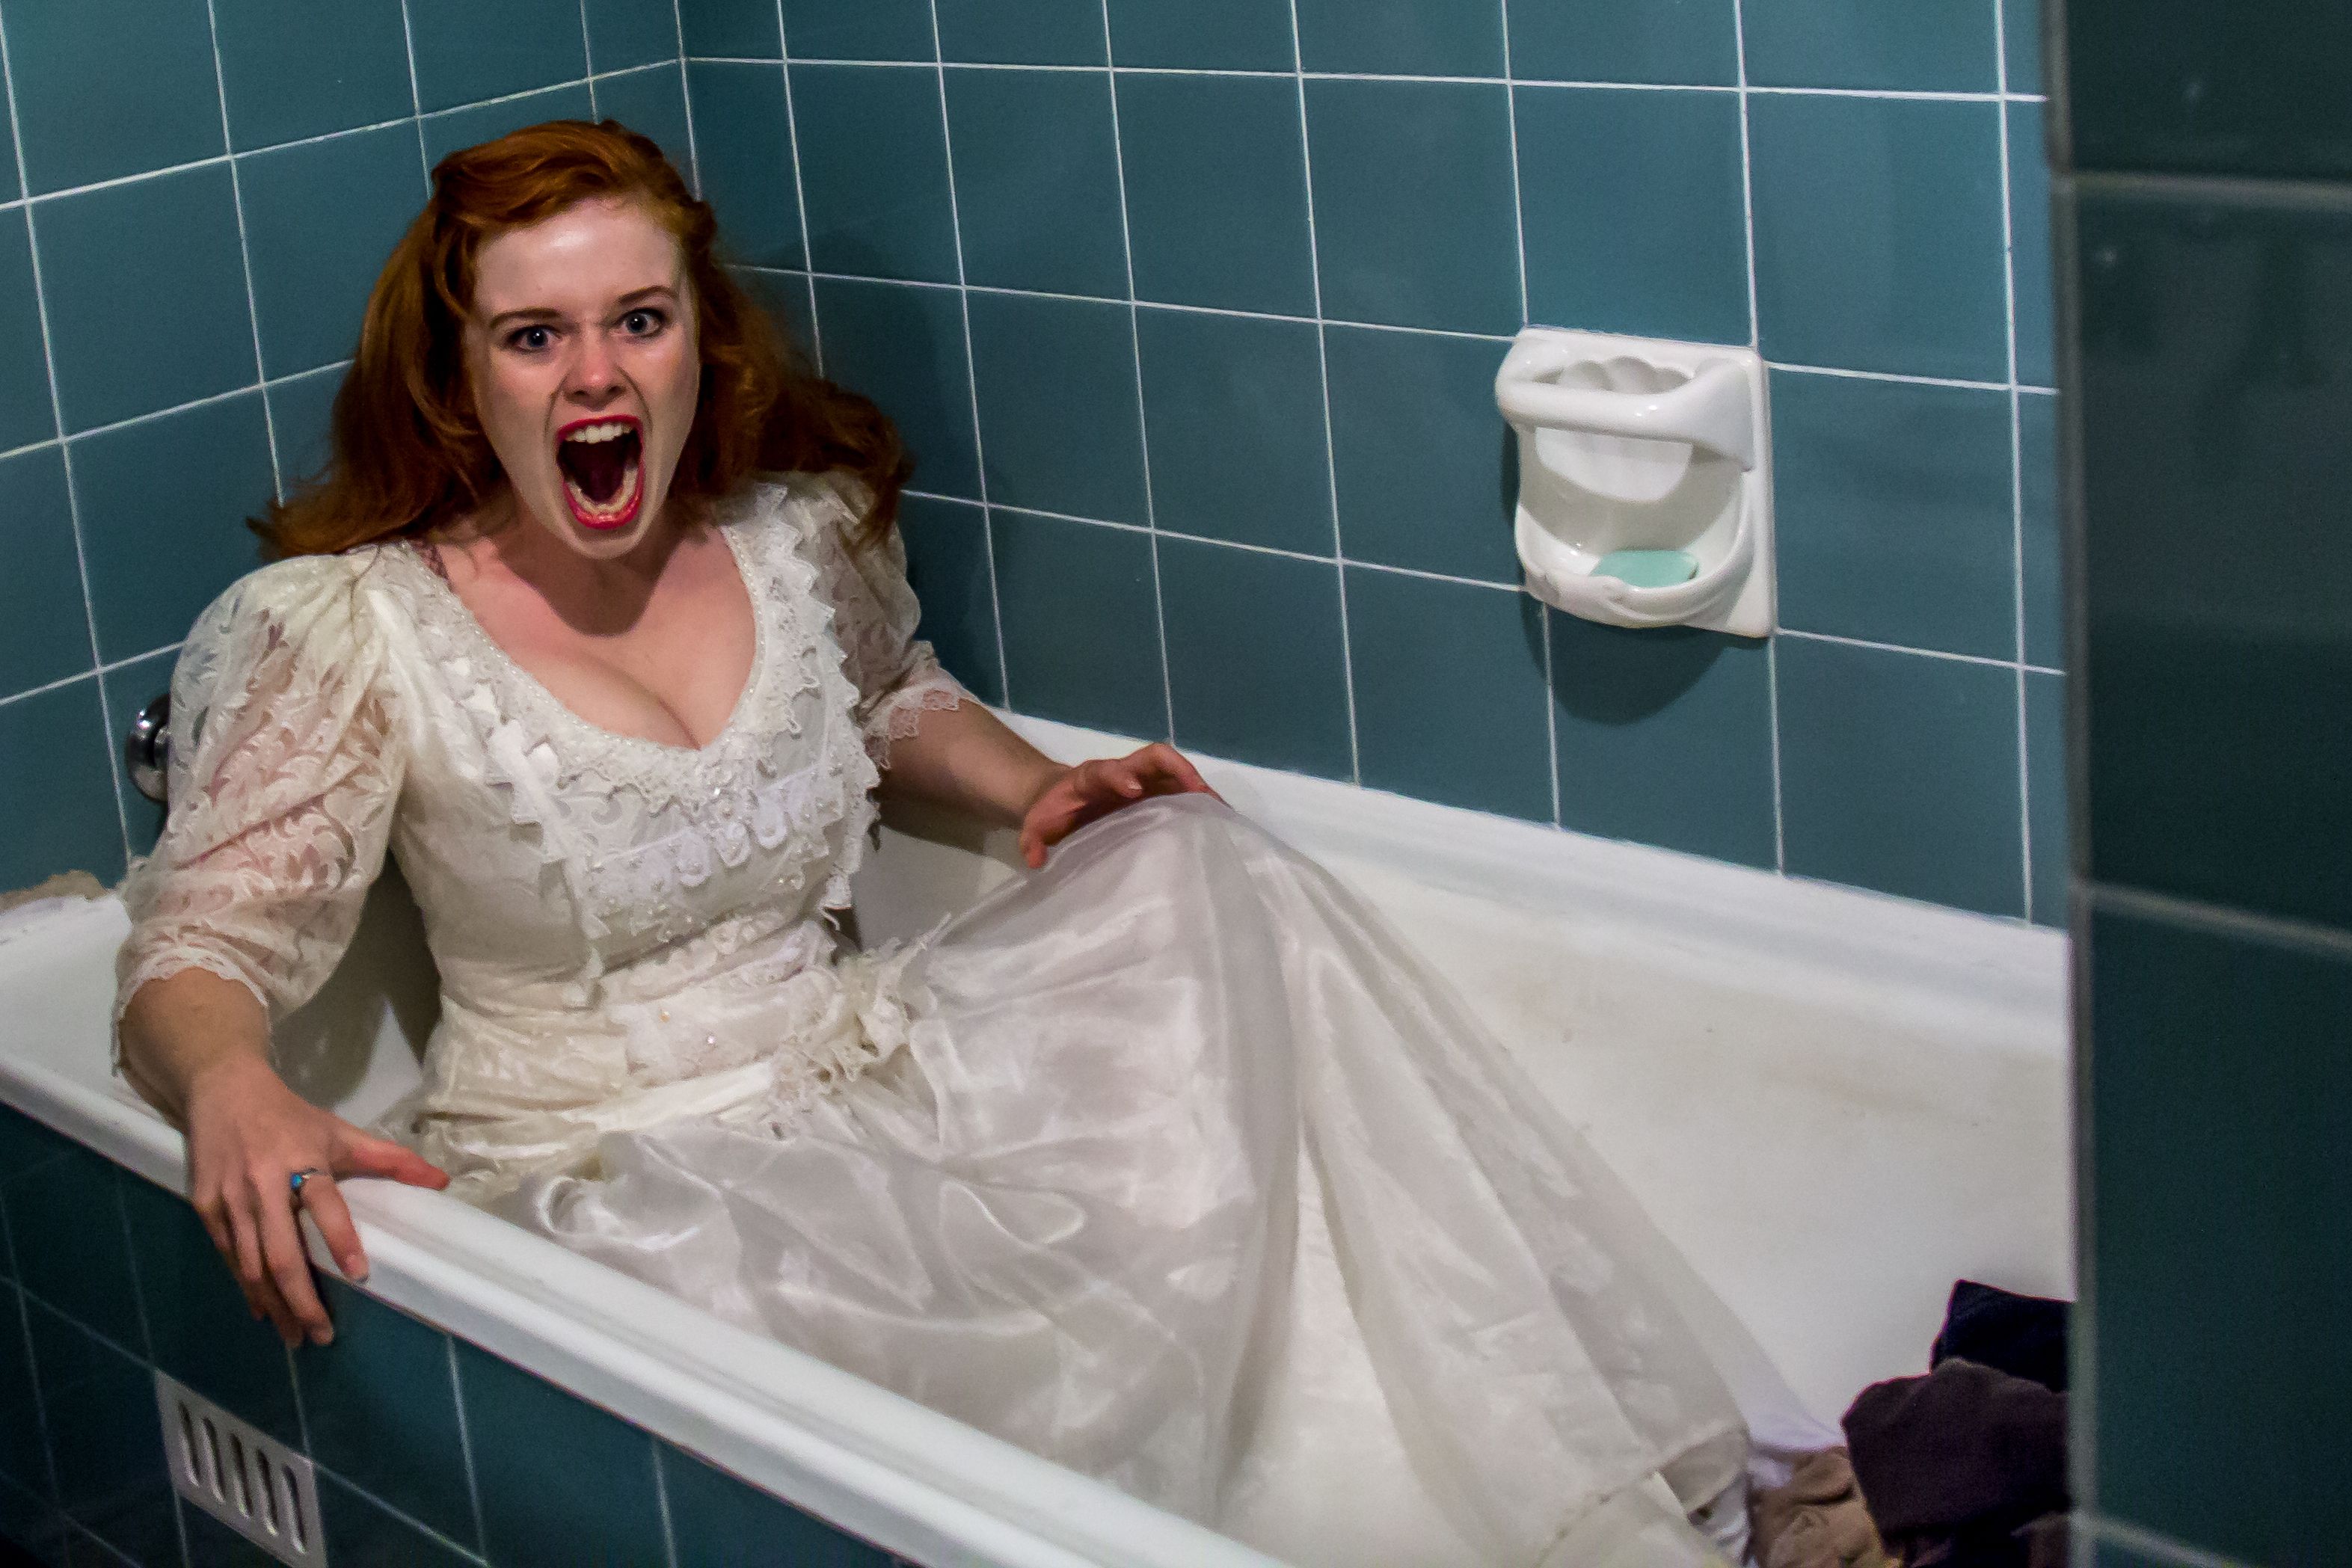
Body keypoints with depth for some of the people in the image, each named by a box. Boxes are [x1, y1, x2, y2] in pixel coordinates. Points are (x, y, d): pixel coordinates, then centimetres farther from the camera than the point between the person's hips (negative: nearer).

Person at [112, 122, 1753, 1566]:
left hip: (871, 1082, 5)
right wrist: (230, 1090, -36)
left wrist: (1039, 790, 5)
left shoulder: (801, 534, 2)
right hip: (618, 1180, -5)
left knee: (1197, 879, -15)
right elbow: (198, 943, -12)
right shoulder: (356, 633, -11)